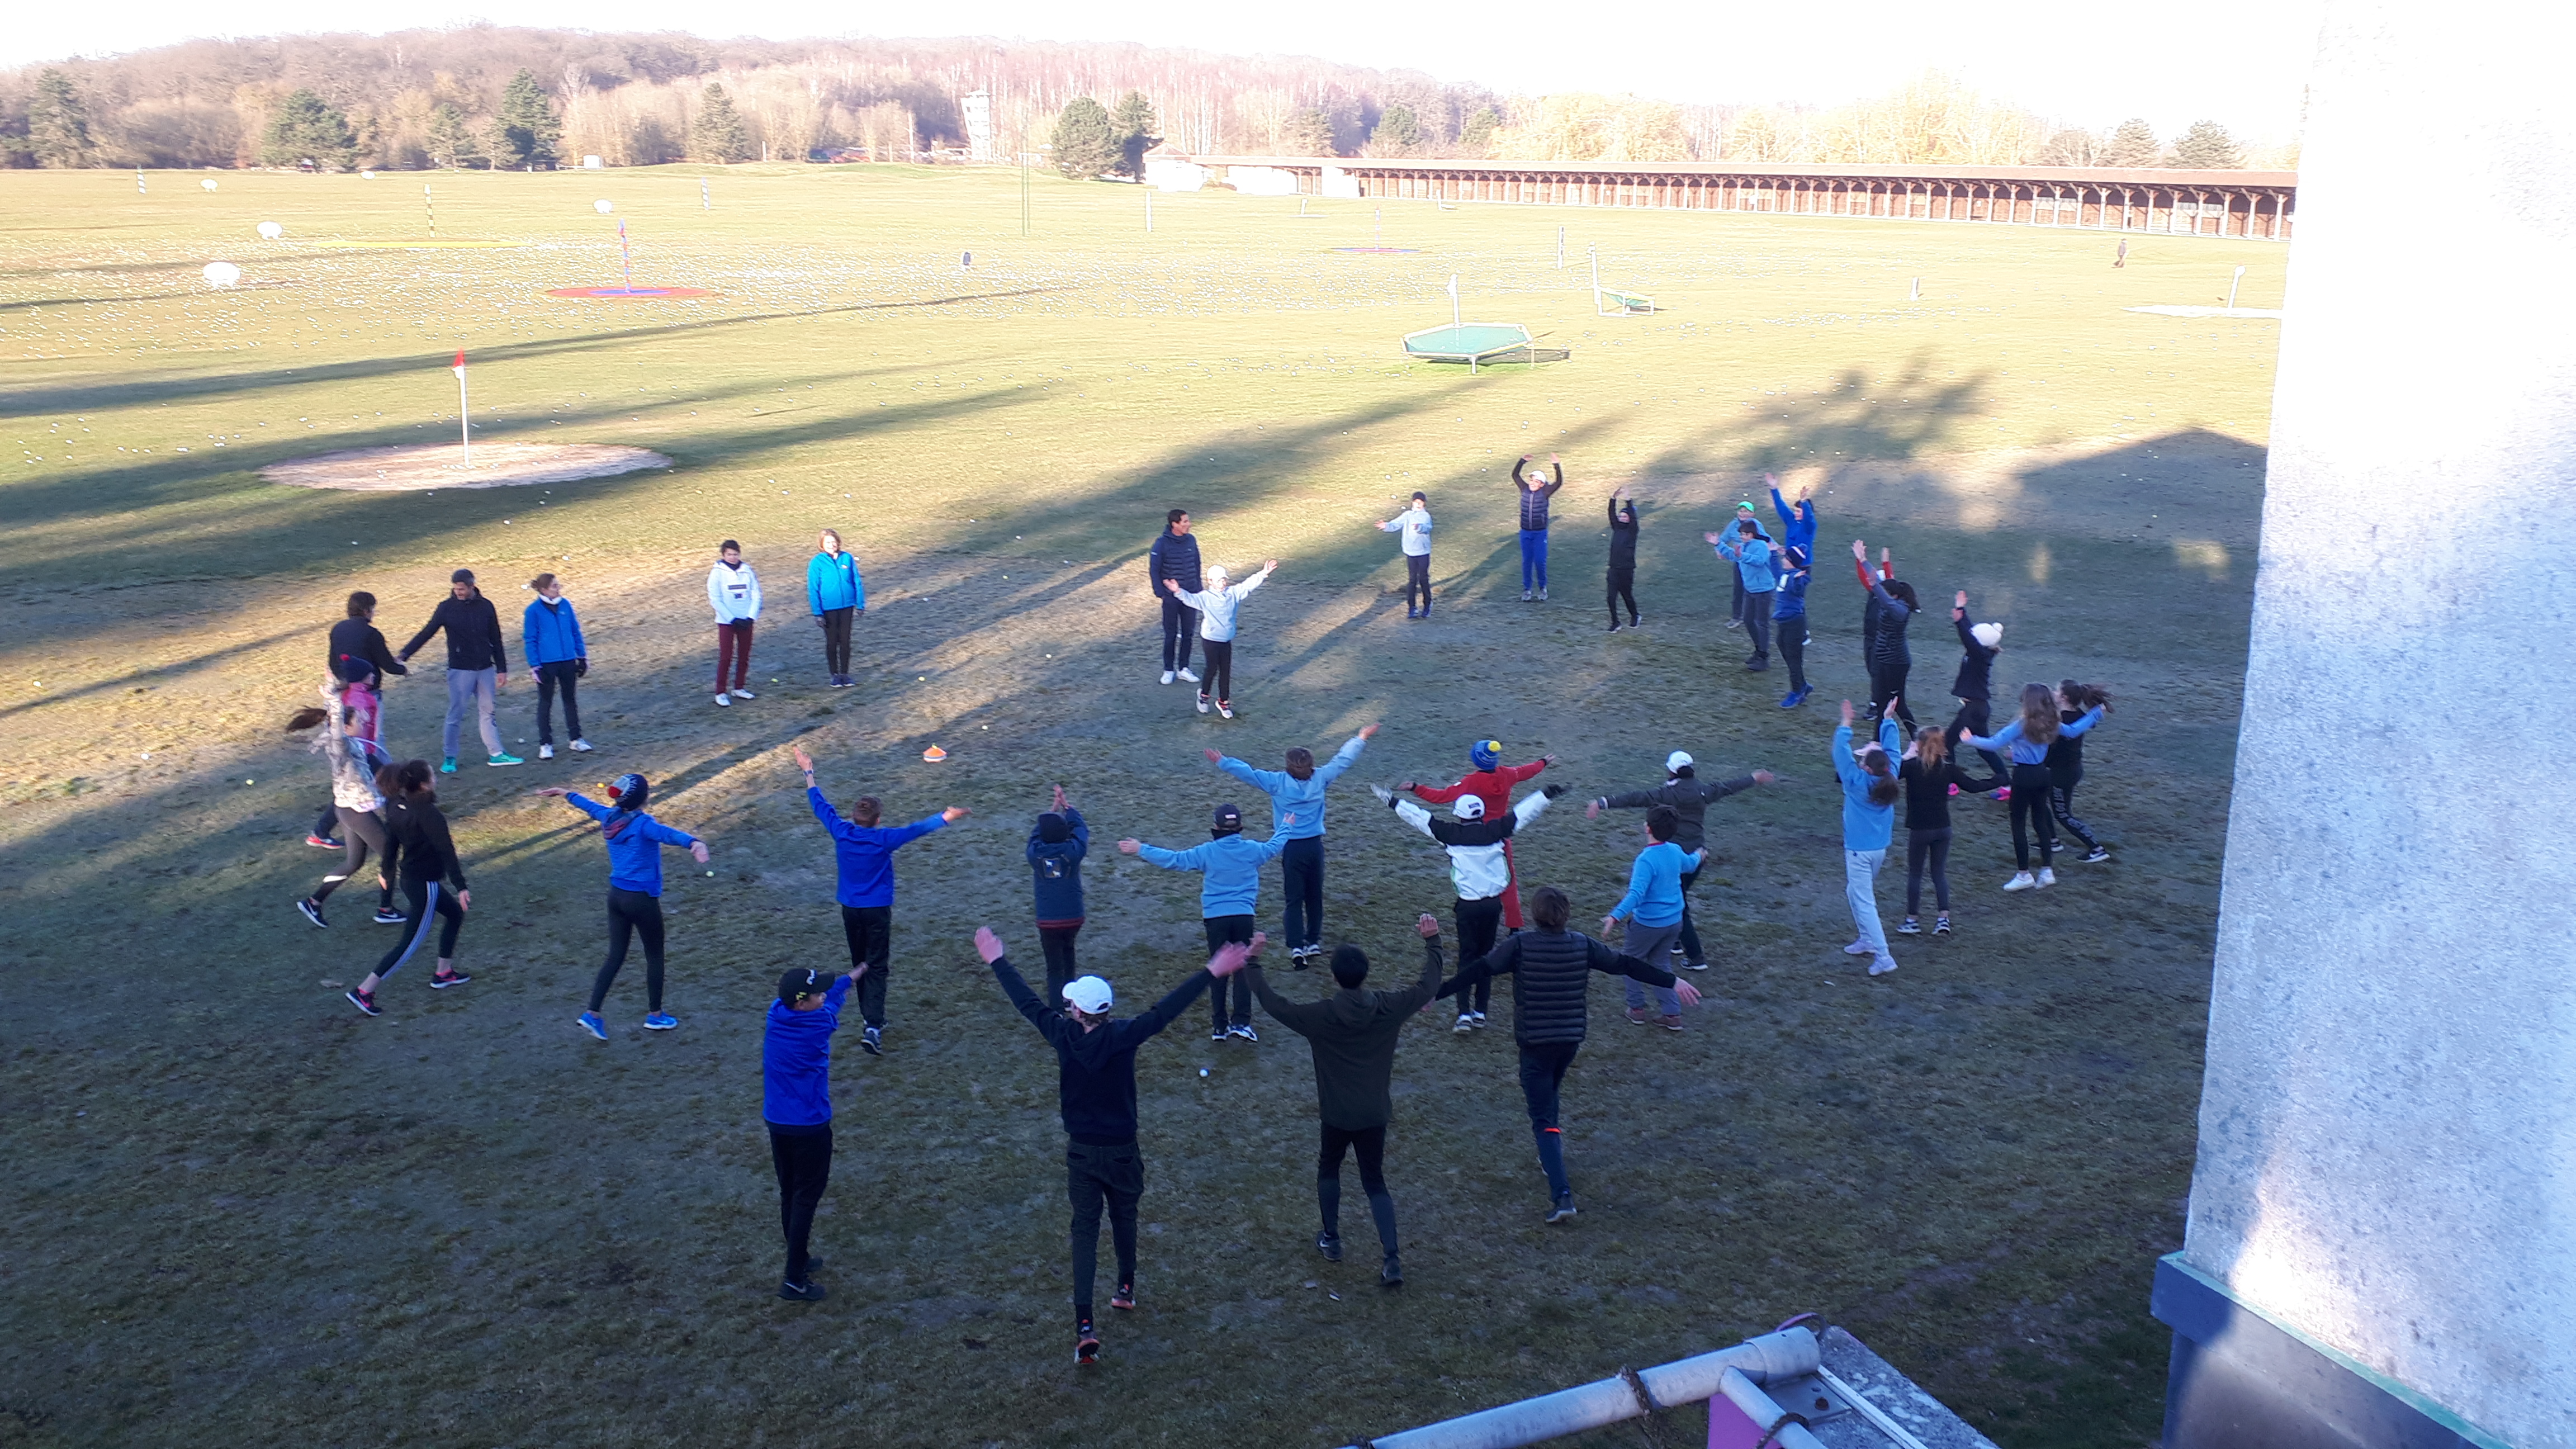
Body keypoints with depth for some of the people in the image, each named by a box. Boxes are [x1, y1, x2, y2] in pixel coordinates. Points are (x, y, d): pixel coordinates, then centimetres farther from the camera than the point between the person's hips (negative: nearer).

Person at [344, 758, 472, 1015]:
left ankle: (443, 973, 34)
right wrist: (460, 887, -23)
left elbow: (391, 841, 10)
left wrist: (388, 872, 24)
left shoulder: (396, 806, -2)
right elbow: (446, 850, -24)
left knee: (455, 913, 25)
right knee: (411, 943, 0)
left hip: (408, 877, 9)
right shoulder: (428, 813, -25)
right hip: (425, 884, -9)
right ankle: (364, 991, 0)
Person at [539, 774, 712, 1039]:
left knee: (615, 956, 14)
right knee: (655, 956, 12)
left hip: (617, 895, 7)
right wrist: (694, 843, -65)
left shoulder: (610, 817, 0)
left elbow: (590, 806, 22)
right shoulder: (643, 825, -23)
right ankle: (655, 1015, 24)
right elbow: (668, 834, -45)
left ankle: (592, 1014, 10)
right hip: (642, 899, -7)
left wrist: (565, 794, 43)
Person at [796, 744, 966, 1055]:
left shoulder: (841, 832, -8)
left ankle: (869, 1017, 32)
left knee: (859, 964, 20)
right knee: (876, 968, -4)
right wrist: (946, 817, -5)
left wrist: (808, 773, 14)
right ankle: (872, 1027, -16)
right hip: (877, 911, -4)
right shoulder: (883, 839, -17)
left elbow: (820, 805, 3)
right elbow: (917, 829, -14)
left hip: (850, 910, 4)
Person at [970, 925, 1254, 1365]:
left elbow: (1028, 1002, -4)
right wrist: (1213, 972, -22)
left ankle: (1085, 1325, -6)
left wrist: (997, 960, 9)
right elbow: (1165, 1010, -22)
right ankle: (1126, 1289, 44)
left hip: (1080, 1152, 0)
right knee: (1124, 1217, 24)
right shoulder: (1123, 1036, -20)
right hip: (1122, 1151, 0)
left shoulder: (1062, 1035, -16)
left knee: (1085, 1230, 5)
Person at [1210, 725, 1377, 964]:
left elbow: (1248, 773, -13)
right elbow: (1343, 759, 8)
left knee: (1294, 899, 2)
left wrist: (1223, 762, -4)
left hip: (1292, 848, -2)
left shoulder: (1277, 782, -13)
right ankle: (1314, 942, 24)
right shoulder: (1320, 778, -4)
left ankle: (1296, 946, -9)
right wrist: (1361, 738, 22)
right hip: (1315, 845, 2)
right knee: (1315, 896, 17)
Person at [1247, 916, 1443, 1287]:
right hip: (1376, 1114, 2)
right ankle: (1391, 1260, 1)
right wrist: (1432, 941, 11)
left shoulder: (1320, 1016, -18)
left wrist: (1251, 964, 2)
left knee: (1328, 1169, 26)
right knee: (1375, 1181, 13)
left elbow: (1273, 1003, -8)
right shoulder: (1388, 1009, -13)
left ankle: (1331, 1240, 34)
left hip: (1337, 1116, -2)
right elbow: (1428, 987, 1)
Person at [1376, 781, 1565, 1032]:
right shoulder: (1494, 831, -5)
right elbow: (1523, 811, 4)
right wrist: (1547, 794, 13)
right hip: (1493, 903, 2)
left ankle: (1464, 1014, -5)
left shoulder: (1451, 834, -7)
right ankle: (1481, 1012, 16)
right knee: (1486, 955, 14)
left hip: (1468, 905, -2)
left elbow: (1419, 817, 0)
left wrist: (1393, 803, 11)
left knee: (1467, 956, 5)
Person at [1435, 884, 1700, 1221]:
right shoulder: (1582, 945, -2)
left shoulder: (1520, 945, -12)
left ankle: (1562, 1195, -15)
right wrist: (1673, 982, 14)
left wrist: (1436, 993, -12)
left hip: (1534, 1042, -4)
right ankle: (1551, 1157, 45)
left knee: (1543, 1118, -3)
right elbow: (1626, 965, 4)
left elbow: (1479, 970, -16)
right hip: (1571, 1040, 4)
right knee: (1548, 1095, 32)